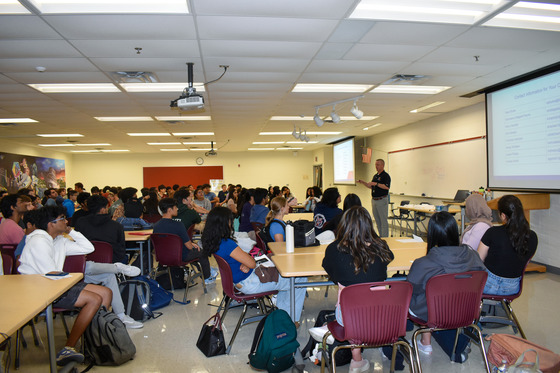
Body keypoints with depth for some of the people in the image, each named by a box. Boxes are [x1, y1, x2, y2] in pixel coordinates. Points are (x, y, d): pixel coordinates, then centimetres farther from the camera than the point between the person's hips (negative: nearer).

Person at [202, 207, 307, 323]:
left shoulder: (213, 241, -1)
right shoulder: (226, 244, -31)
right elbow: (252, 263, -24)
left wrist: (245, 265, -10)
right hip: (249, 283, -10)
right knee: (300, 279, -2)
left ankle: (281, 307, 28)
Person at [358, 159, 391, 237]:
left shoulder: (386, 175, -9)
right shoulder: (375, 176, 17)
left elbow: (387, 187, -22)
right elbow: (371, 187, 21)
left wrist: (376, 183, -24)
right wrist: (363, 182, 8)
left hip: (382, 200, -8)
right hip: (374, 200, 9)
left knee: (384, 220, -4)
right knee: (377, 220, 12)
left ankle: (385, 238, 1)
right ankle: (380, 237, 21)